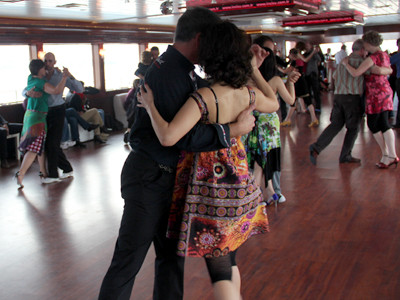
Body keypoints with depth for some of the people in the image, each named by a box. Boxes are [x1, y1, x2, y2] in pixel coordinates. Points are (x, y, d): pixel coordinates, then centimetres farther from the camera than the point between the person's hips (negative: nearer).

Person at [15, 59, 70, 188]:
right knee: (35, 147, -13)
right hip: (37, 116, -10)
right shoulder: (40, 83, -18)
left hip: (30, 115, 10)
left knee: (41, 144, 18)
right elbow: (57, 90, -31)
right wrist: (65, 76, -22)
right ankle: (20, 174, -19)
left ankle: (43, 171, 27)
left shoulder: (31, 79, 8)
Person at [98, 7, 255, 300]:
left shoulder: (183, 70, 9)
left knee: (172, 254, 17)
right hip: (150, 176, -10)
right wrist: (235, 129, -20)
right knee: (129, 259, 0)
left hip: (171, 175, 10)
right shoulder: (168, 72, -21)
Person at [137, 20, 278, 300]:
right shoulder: (249, 94, -5)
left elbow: (168, 137, -33)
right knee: (229, 259, 25)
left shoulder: (203, 98, -25)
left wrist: (150, 105, -17)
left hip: (211, 188, -6)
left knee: (220, 271, 4)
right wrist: (255, 70, 20)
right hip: (239, 185, 7)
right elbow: (274, 104, 18)